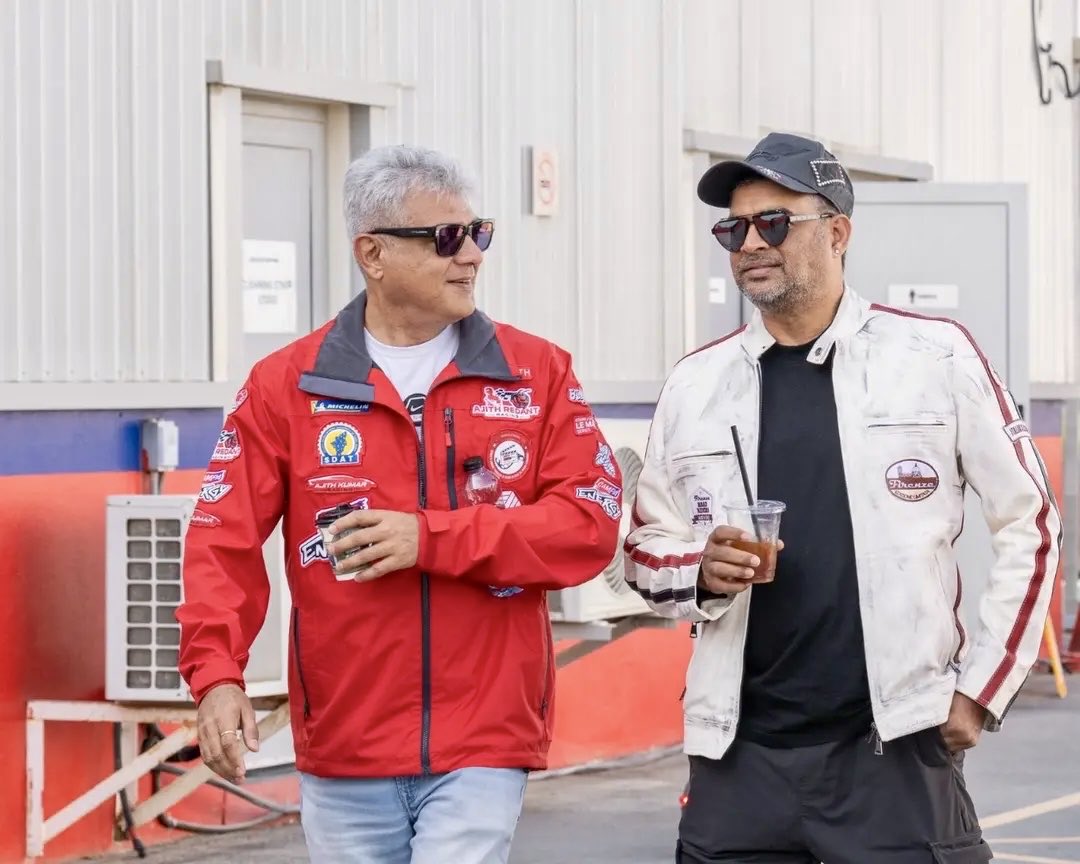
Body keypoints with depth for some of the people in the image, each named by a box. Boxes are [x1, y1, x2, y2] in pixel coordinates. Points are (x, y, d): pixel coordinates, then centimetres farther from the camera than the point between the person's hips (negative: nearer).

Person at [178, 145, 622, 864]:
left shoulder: (536, 372, 4)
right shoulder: (287, 385, 3)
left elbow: (590, 522, -5)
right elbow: (225, 542, -1)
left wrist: (432, 539, -13)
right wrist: (216, 674, -17)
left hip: (483, 749, -1)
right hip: (341, 753, 1)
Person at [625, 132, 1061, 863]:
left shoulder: (937, 358, 0)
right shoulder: (696, 384, 8)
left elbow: (1030, 525, 4)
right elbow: (648, 548, 16)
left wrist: (982, 688, -1)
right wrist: (703, 573, -6)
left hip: (896, 747, -3)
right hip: (740, 750, 3)